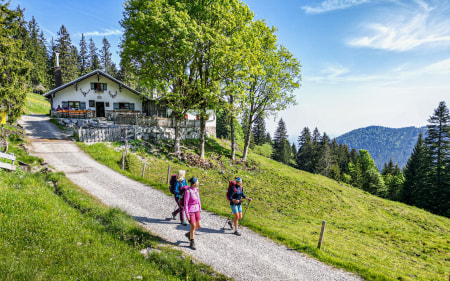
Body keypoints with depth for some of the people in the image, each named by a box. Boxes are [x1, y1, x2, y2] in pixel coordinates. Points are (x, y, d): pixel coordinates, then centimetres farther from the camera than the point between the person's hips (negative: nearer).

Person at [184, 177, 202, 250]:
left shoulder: (196, 189, -1)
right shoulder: (188, 191, -23)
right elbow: (185, 203, -18)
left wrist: (200, 209, 14)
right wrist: (187, 215, -15)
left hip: (196, 210, 7)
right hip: (190, 210, -7)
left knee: (198, 226, 9)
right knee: (193, 227, -2)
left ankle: (188, 234, 36)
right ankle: (192, 243, 17)